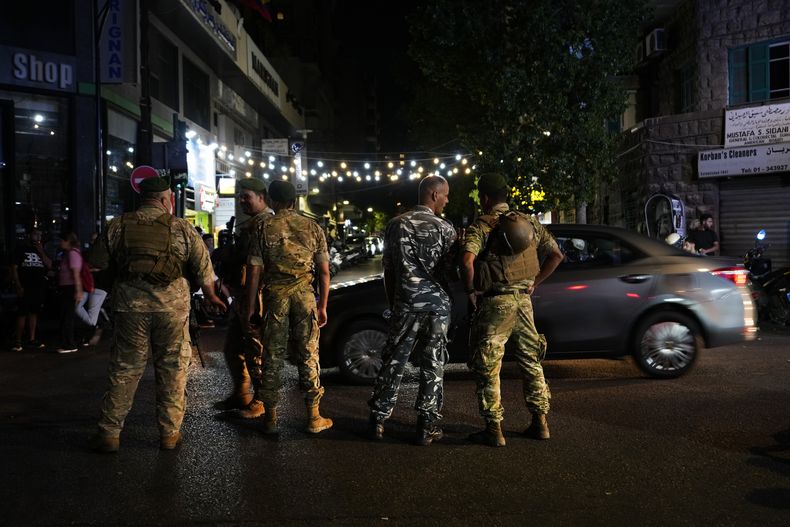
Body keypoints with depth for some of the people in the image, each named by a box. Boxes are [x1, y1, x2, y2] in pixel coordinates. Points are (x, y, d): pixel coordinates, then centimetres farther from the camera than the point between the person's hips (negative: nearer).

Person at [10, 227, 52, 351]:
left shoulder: (41, 250, 15)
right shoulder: (21, 249, 1)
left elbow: (49, 265, 4)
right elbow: (14, 268, -4)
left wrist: (41, 252, -7)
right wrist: (18, 286, -12)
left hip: (39, 287, 5)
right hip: (25, 287, -5)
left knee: (34, 313, 8)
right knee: (22, 313, -6)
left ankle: (31, 339, 14)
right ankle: (18, 341, -3)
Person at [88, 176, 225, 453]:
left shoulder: (117, 226, 2)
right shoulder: (182, 228, -1)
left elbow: (98, 264, 6)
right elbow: (203, 268, 1)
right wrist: (211, 296, 18)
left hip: (130, 305, 1)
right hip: (173, 305, -1)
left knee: (124, 370, 11)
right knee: (172, 369, 10)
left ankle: (109, 433, 17)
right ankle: (169, 433, 17)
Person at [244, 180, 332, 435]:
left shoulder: (264, 228, 0)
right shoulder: (312, 227, 4)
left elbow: (255, 272, -3)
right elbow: (324, 271, 2)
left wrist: (250, 308, 2)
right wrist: (323, 306, 8)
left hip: (274, 295, 0)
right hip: (304, 295, 1)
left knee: (273, 356, 8)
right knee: (308, 356, 7)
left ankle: (271, 417, 16)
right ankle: (314, 417, 12)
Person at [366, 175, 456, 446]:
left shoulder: (397, 224, 3)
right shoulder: (444, 228, -4)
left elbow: (388, 269, 6)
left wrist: (392, 302, 14)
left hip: (406, 304, 2)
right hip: (437, 304, -2)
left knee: (394, 362, 9)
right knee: (433, 366, 6)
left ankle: (378, 420, 14)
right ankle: (427, 426, 10)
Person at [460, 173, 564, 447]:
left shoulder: (481, 226, -9)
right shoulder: (529, 222, 9)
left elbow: (467, 261, -25)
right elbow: (556, 255, 10)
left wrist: (470, 291, -10)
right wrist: (534, 283, 13)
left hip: (495, 302, -5)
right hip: (523, 300, 6)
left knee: (488, 367, 4)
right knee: (531, 360, 17)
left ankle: (494, 429, 8)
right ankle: (540, 423, 23)